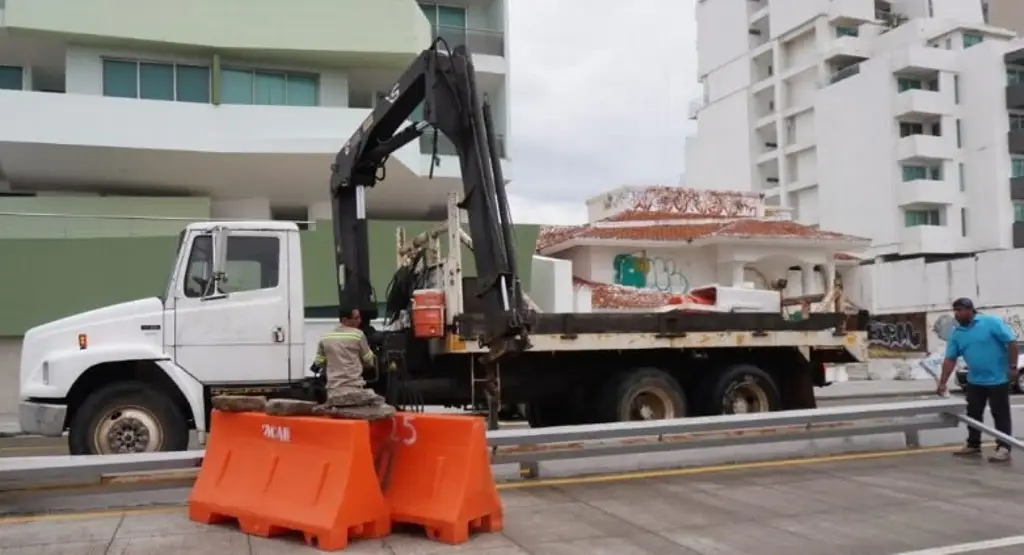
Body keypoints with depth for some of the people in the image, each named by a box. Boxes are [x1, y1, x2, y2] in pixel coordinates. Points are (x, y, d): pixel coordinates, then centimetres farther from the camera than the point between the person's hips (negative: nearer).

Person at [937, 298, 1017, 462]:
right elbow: (950, 359, 1)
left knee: (1001, 415, 0)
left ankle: (1004, 448, 3)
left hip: (998, 379, -6)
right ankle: (973, 445, 24)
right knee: (973, 414, 13)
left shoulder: (991, 322, -13)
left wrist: (1012, 366, -15)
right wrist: (942, 383, -3)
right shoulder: (956, 333, 2)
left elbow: (1012, 342, -12)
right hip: (975, 380, 6)